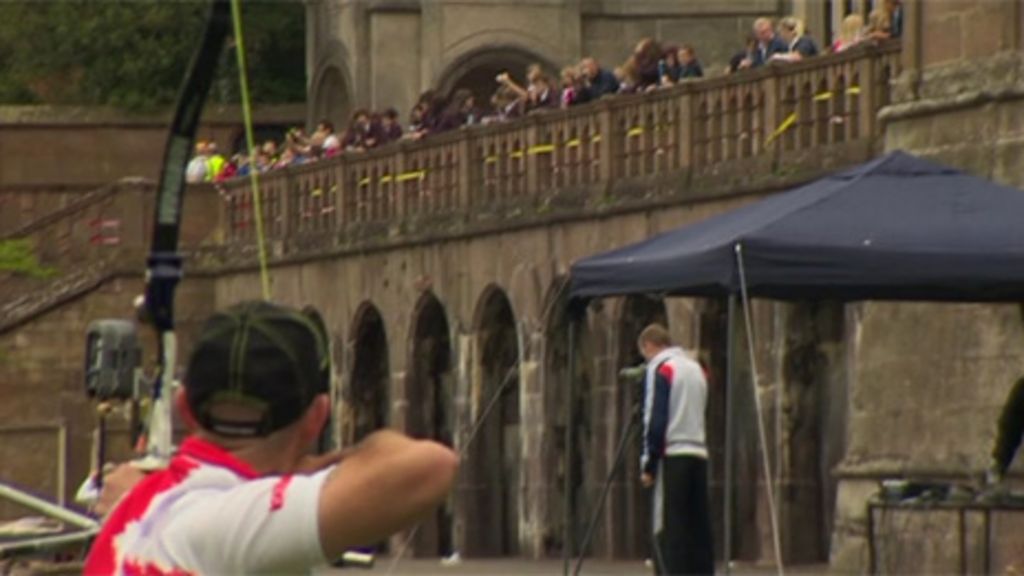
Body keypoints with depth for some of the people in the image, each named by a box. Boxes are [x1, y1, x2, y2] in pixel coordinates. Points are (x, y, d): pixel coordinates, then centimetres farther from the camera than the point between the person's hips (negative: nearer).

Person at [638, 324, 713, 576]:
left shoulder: (660, 369, -4)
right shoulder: (696, 368, 18)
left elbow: (655, 422, -10)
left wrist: (648, 465, -6)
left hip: (672, 457, -7)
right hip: (700, 455, 7)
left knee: (667, 533, -8)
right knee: (699, 530, 6)